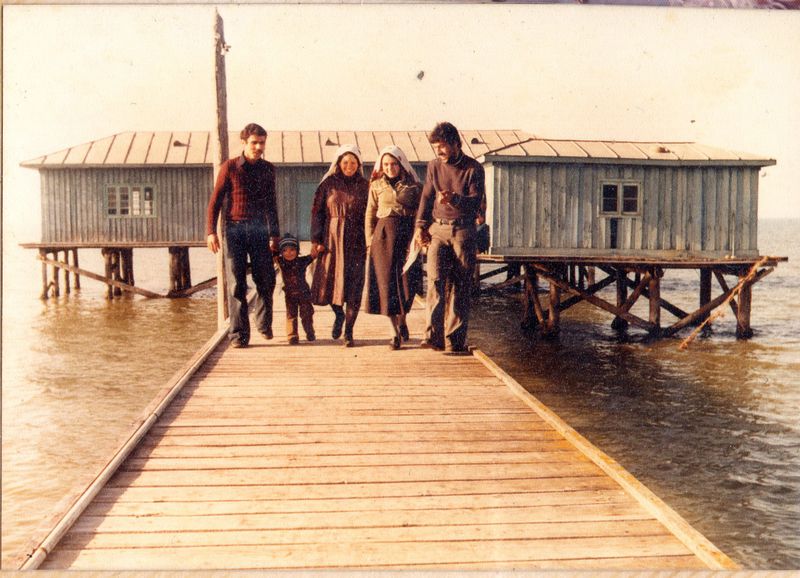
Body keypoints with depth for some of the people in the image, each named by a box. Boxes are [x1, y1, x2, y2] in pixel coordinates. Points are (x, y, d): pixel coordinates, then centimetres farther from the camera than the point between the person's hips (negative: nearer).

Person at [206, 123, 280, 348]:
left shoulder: (268, 169, 7)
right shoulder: (229, 167, -2)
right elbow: (215, 201, -1)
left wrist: (275, 234, 14)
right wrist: (211, 231, -10)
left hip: (259, 229, 3)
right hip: (234, 229, -2)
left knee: (266, 281, 3)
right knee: (236, 285, -2)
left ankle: (264, 324, 27)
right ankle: (238, 334, 5)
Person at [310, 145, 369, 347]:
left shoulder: (364, 186, 5)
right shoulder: (328, 184, 5)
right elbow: (317, 213, 3)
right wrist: (316, 240, -5)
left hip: (356, 242, 0)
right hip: (331, 239, 1)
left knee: (353, 285, -4)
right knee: (327, 282, -2)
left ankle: (348, 331, 6)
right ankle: (339, 314, 29)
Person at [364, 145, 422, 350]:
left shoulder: (414, 186, 7)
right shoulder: (376, 186, 10)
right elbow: (370, 215, 10)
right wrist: (370, 241, 2)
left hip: (407, 235, -1)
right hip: (384, 235, 1)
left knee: (406, 281, -6)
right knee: (386, 282, -2)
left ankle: (401, 320, 22)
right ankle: (394, 333, 4)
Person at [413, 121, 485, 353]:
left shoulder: (474, 168, -2)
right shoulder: (434, 166, 9)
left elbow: (475, 202, -9)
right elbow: (427, 197, 15)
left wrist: (454, 199, -28)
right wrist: (421, 226, 6)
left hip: (464, 232, -2)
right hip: (438, 230, 2)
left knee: (461, 287, 0)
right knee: (435, 279, -14)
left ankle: (455, 340, 5)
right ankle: (433, 335, -18)